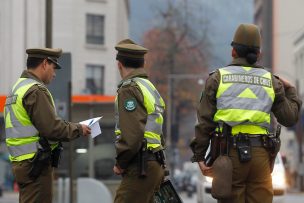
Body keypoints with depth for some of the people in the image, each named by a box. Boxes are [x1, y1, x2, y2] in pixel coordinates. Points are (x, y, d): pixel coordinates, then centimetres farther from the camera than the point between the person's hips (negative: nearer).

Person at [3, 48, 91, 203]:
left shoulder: (18, 87, 16)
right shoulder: (36, 90, -14)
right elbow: (51, 128, -19)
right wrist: (78, 129, -4)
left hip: (20, 161, 10)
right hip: (35, 164, -10)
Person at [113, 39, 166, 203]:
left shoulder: (129, 89, -10)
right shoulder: (151, 88, 20)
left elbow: (132, 135, -20)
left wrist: (120, 163, -7)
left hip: (140, 169, -9)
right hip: (155, 165, 9)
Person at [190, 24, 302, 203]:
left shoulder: (218, 77, 5)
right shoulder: (271, 81, 10)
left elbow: (205, 121, 0)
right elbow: (289, 118, 10)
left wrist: (199, 156, 2)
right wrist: (290, 91, 26)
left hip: (229, 152, -1)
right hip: (260, 152, 1)